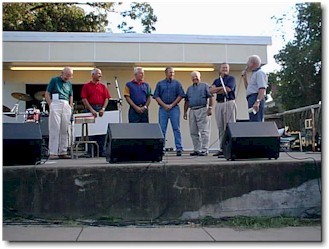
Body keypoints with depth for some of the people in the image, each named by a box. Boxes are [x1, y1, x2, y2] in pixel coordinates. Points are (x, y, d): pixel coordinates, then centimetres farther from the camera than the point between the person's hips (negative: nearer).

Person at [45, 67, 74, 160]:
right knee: (54, 129, -8)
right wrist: (50, 106, -6)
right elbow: (47, 94, 2)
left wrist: (70, 107, 11)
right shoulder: (54, 80, 6)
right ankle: (53, 153, -9)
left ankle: (63, 152, 6)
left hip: (66, 106, 5)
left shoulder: (69, 84, 20)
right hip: (56, 104, -5)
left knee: (65, 130, 2)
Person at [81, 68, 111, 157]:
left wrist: (103, 109, -7)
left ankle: (102, 151, 6)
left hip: (101, 110, 3)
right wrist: (92, 110, -12)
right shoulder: (86, 86, 4)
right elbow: (84, 99, -4)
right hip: (90, 110, -2)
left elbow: (106, 99, 8)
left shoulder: (103, 86, 12)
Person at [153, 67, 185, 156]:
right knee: (162, 129, 2)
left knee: (176, 129, -3)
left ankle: (179, 148, -3)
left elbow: (180, 96, 2)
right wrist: (165, 105, -6)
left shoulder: (177, 83, 8)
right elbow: (156, 96, 5)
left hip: (174, 108, -1)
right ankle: (161, 148, 7)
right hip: (163, 108, 1)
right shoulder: (160, 84, 11)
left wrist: (172, 105, -7)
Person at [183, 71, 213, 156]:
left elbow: (210, 97, -2)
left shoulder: (205, 86, 6)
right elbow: (186, 101, 20)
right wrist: (185, 112, 13)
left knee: (204, 131, -8)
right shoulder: (189, 88, 21)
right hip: (192, 111, 6)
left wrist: (210, 108, -12)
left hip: (202, 110, -6)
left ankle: (204, 150, -7)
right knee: (193, 132, 5)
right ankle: (197, 150, 11)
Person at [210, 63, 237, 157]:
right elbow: (211, 90, 5)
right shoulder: (216, 80, 22)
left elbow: (228, 89, -10)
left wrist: (217, 90, 2)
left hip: (229, 103, -5)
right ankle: (221, 148, 7)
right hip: (219, 104, 5)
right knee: (220, 127, 4)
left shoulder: (231, 78, 7)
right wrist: (222, 87, -7)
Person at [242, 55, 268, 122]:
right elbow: (247, 88, 33)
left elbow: (262, 89, -18)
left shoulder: (260, 73, -5)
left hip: (256, 98, -10)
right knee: (253, 122, 8)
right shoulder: (254, 74, 27)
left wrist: (257, 102, -29)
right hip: (251, 99, 10)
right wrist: (244, 76, 24)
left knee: (256, 122, -16)